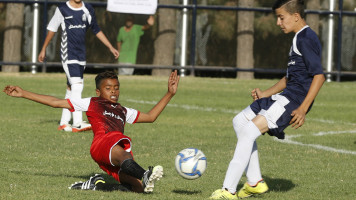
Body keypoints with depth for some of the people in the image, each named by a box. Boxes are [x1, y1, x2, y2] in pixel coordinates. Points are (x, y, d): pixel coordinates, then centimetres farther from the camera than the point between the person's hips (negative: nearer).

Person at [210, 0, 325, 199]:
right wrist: (266, 93, 18)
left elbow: (319, 76, -21)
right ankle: (255, 182, 14)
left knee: (249, 131, -19)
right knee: (240, 121, 15)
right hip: (285, 96, 11)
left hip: (295, 99, -11)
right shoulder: (299, 39, 19)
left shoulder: (307, 39, -14)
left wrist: (303, 109, -25)